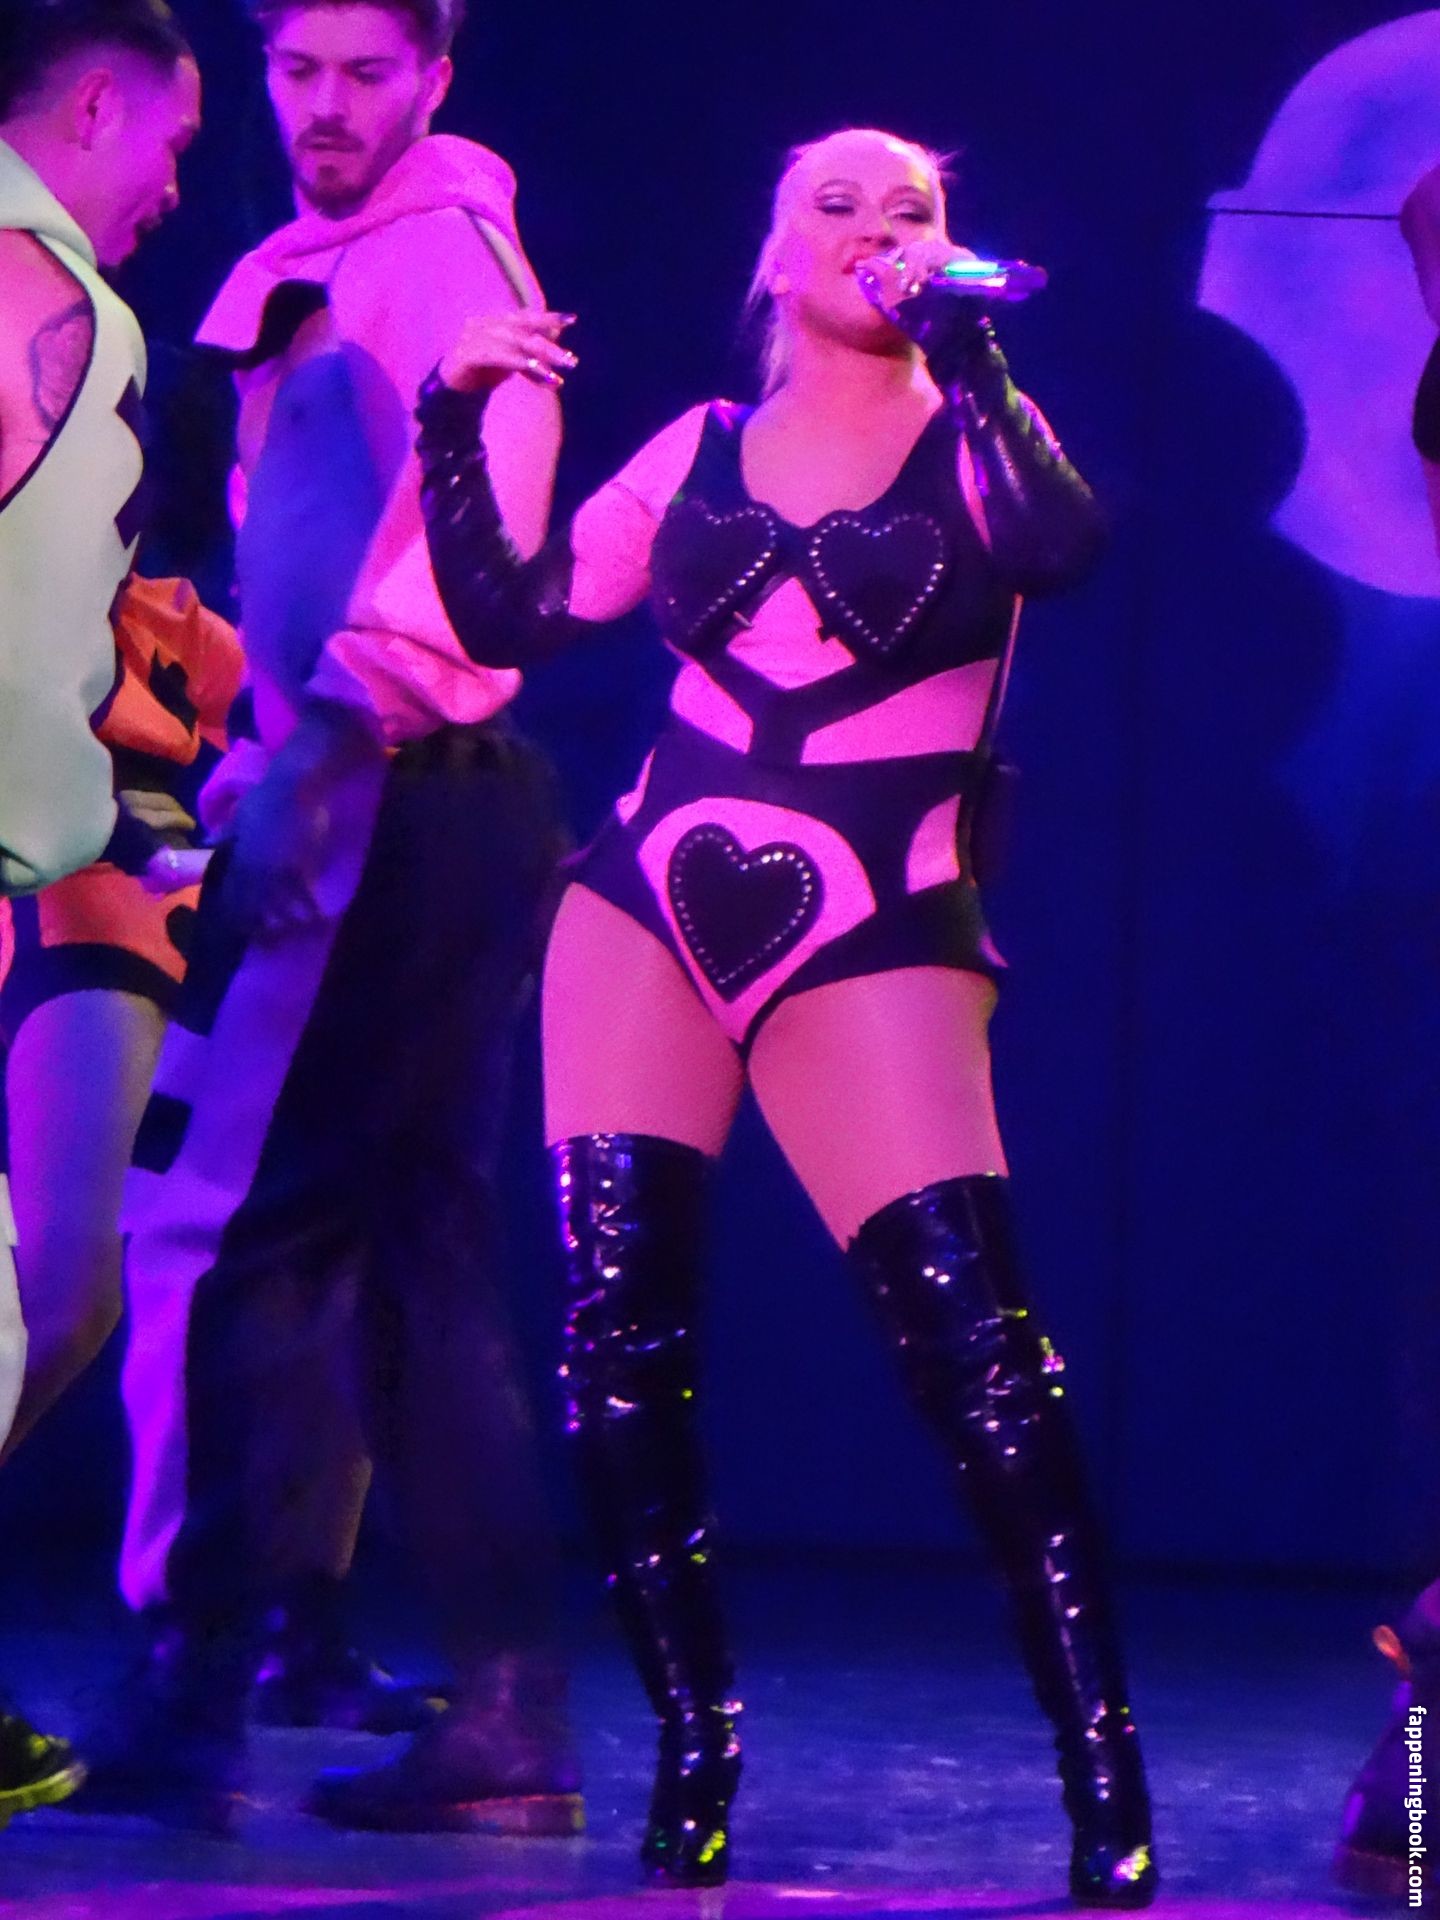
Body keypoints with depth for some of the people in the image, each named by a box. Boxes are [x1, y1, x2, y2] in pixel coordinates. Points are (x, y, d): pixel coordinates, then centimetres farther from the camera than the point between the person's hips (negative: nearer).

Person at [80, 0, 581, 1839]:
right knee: (411, 1247, 8)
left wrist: (331, 733, -26)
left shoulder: (449, 256, -8)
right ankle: (505, 1716, 10)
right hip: (337, 803, 10)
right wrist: (253, 743, 15)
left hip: (403, 798, -10)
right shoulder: (290, 278, 20)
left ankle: (189, 1695, -7)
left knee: (219, 1218, -10)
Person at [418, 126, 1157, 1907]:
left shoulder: (973, 437, 5)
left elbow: (1059, 544, -18)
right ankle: (692, 1758, 10)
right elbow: (510, 616, 11)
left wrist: (957, 341, -17)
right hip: (648, 913, 4)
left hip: (869, 945, -3)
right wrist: (455, 428, 2)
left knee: (976, 1346, -14)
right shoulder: (702, 447, 14)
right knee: (617, 1338, -4)